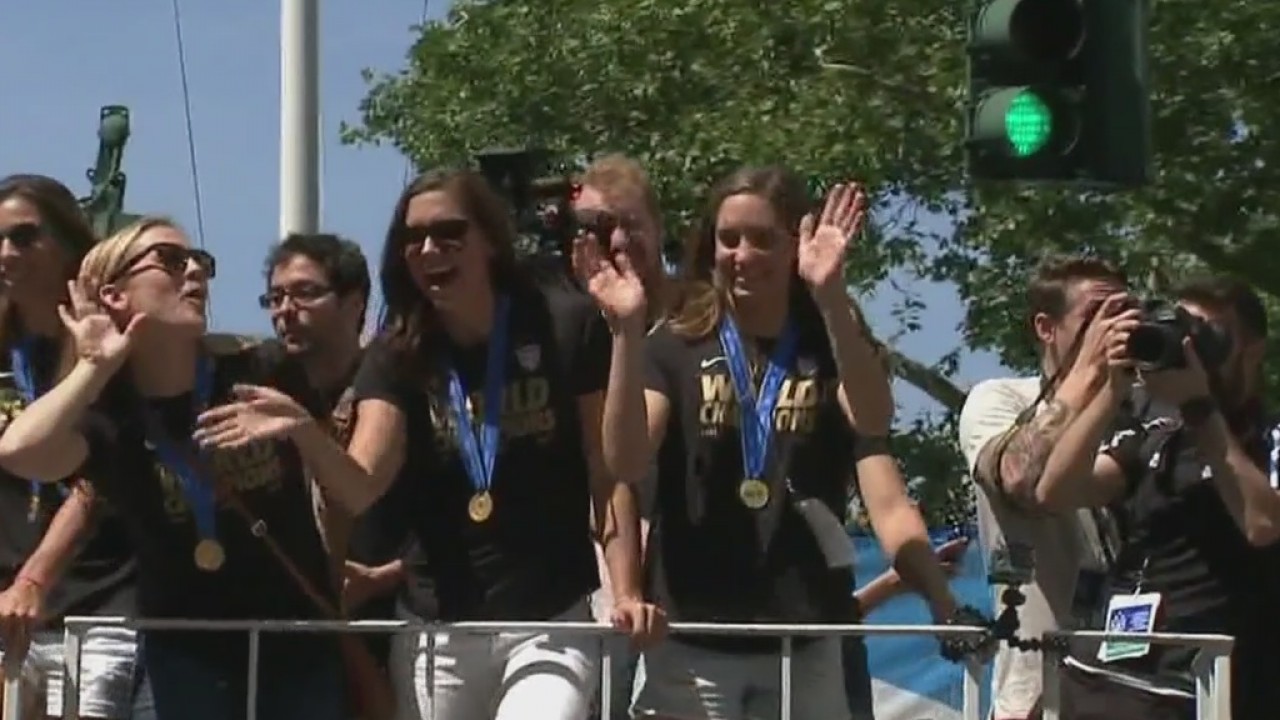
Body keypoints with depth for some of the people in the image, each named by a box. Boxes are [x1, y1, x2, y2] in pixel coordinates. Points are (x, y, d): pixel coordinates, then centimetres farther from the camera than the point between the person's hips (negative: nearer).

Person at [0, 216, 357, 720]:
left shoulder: (263, 375, -4)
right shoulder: (107, 412, -7)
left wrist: (303, 431, -18)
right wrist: (97, 367, -17)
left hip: (298, 644, 1)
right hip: (188, 653, -1)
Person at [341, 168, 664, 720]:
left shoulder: (566, 327, -5)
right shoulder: (399, 354, 0)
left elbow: (609, 473, -4)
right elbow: (358, 485, -15)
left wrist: (625, 592, -16)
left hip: (551, 623, -3)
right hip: (438, 629, 3)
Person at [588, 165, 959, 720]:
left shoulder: (831, 348, 6)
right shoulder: (677, 347, 4)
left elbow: (874, 422, -16)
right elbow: (626, 463, -11)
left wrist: (831, 299, -28)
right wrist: (627, 332, -22)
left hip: (804, 642, 1)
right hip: (691, 643, -1)